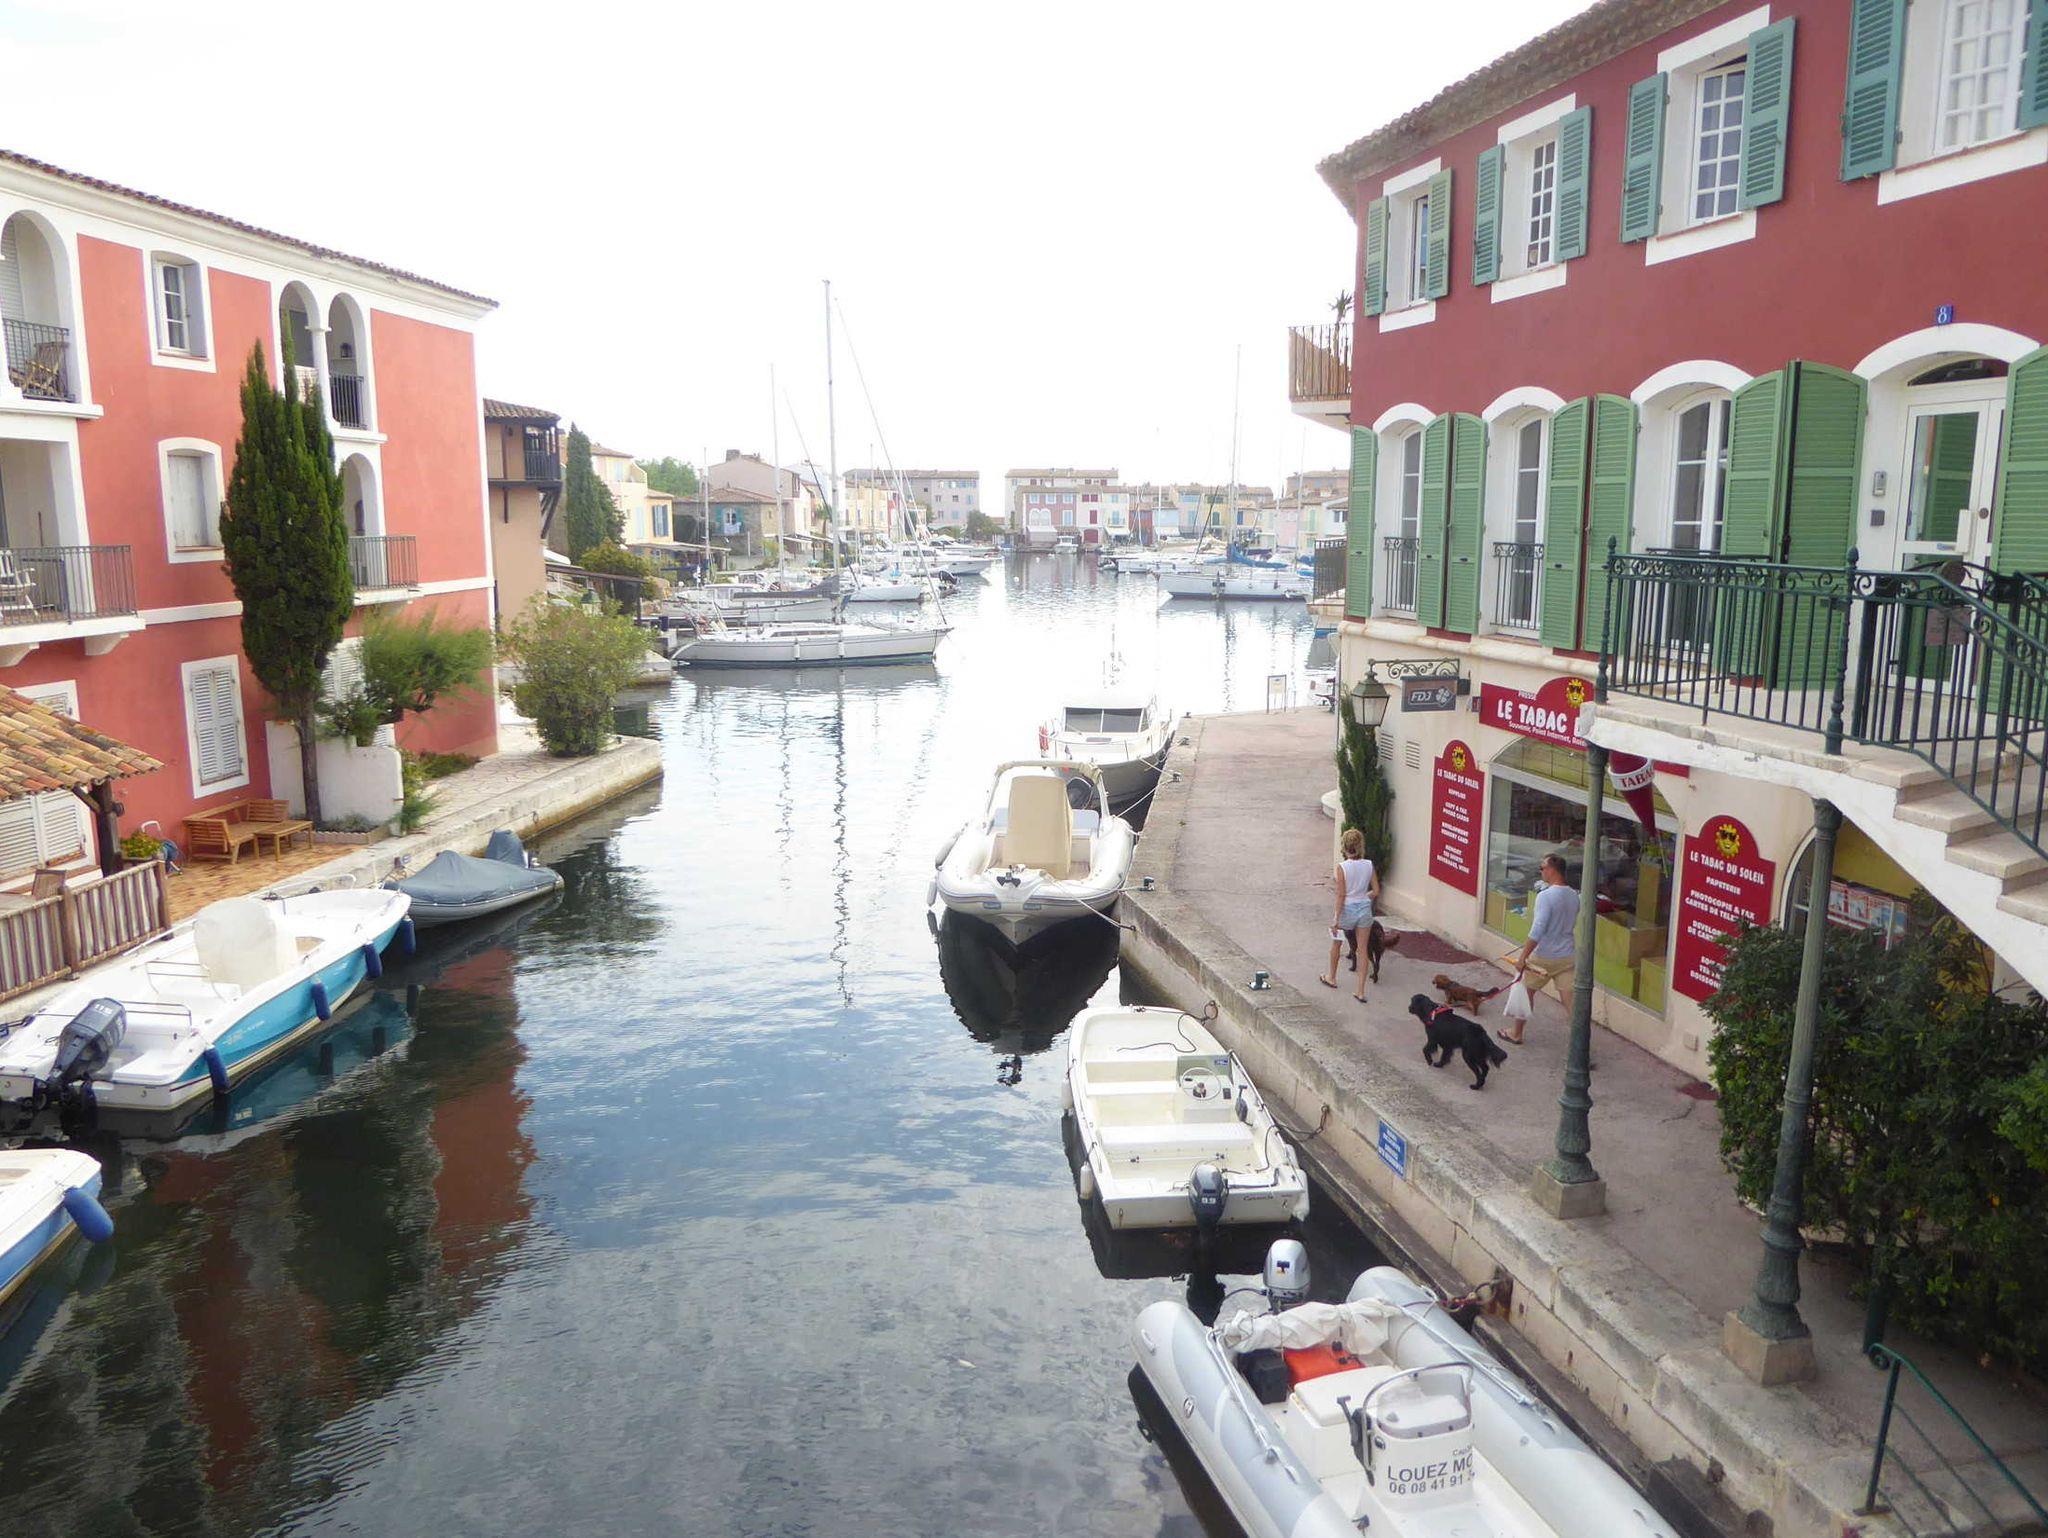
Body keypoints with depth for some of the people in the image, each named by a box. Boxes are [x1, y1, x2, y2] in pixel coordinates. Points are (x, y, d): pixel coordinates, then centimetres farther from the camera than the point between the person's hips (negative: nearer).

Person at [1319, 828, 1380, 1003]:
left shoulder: (1342, 867, -17)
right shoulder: (1369, 865, -5)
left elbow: (1341, 895, -17)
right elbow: (1376, 892, -1)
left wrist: (1336, 919, -12)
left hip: (1347, 910, -3)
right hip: (1365, 909, 3)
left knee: (1336, 943, 23)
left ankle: (1332, 978, 41)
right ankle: (1361, 991, 9)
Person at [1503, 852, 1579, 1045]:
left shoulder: (1546, 896, -20)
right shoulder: (1574, 896, 2)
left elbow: (1537, 930, -24)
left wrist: (1523, 957, -20)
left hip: (1544, 957, -5)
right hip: (1568, 956, 5)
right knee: (1571, 1000, 4)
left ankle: (1516, 1035, 28)